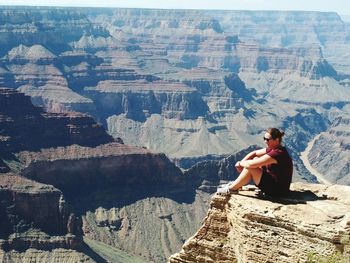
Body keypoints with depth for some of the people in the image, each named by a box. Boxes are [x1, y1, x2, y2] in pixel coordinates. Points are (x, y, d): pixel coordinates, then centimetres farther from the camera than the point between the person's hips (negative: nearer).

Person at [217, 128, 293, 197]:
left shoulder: (277, 153, -26)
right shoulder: (273, 149, 4)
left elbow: (250, 164, -28)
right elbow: (254, 153, 14)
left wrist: (240, 163, -8)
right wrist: (242, 162, -3)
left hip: (278, 190, -10)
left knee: (250, 168, -18)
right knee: (256, 159, 11)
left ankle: (232, 188, 0)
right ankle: (237, 184, 13)